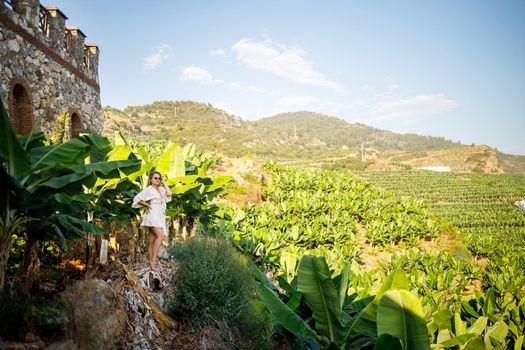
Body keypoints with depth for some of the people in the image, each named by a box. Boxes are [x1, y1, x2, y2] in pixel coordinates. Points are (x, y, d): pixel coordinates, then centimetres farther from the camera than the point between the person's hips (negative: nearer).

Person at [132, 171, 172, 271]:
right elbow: (137, 199, -5)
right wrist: (147, 205, -5)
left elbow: (169, 193, 0)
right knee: (160, 236, -24)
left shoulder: (161, 189, 18)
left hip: (160, 216, 7)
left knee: (152, 241, 5)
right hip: (152, 215, -7)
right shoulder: (148, 189, -1)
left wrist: (164, 182, 8)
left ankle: (151, 263, 4)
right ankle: (153, 260, -25)